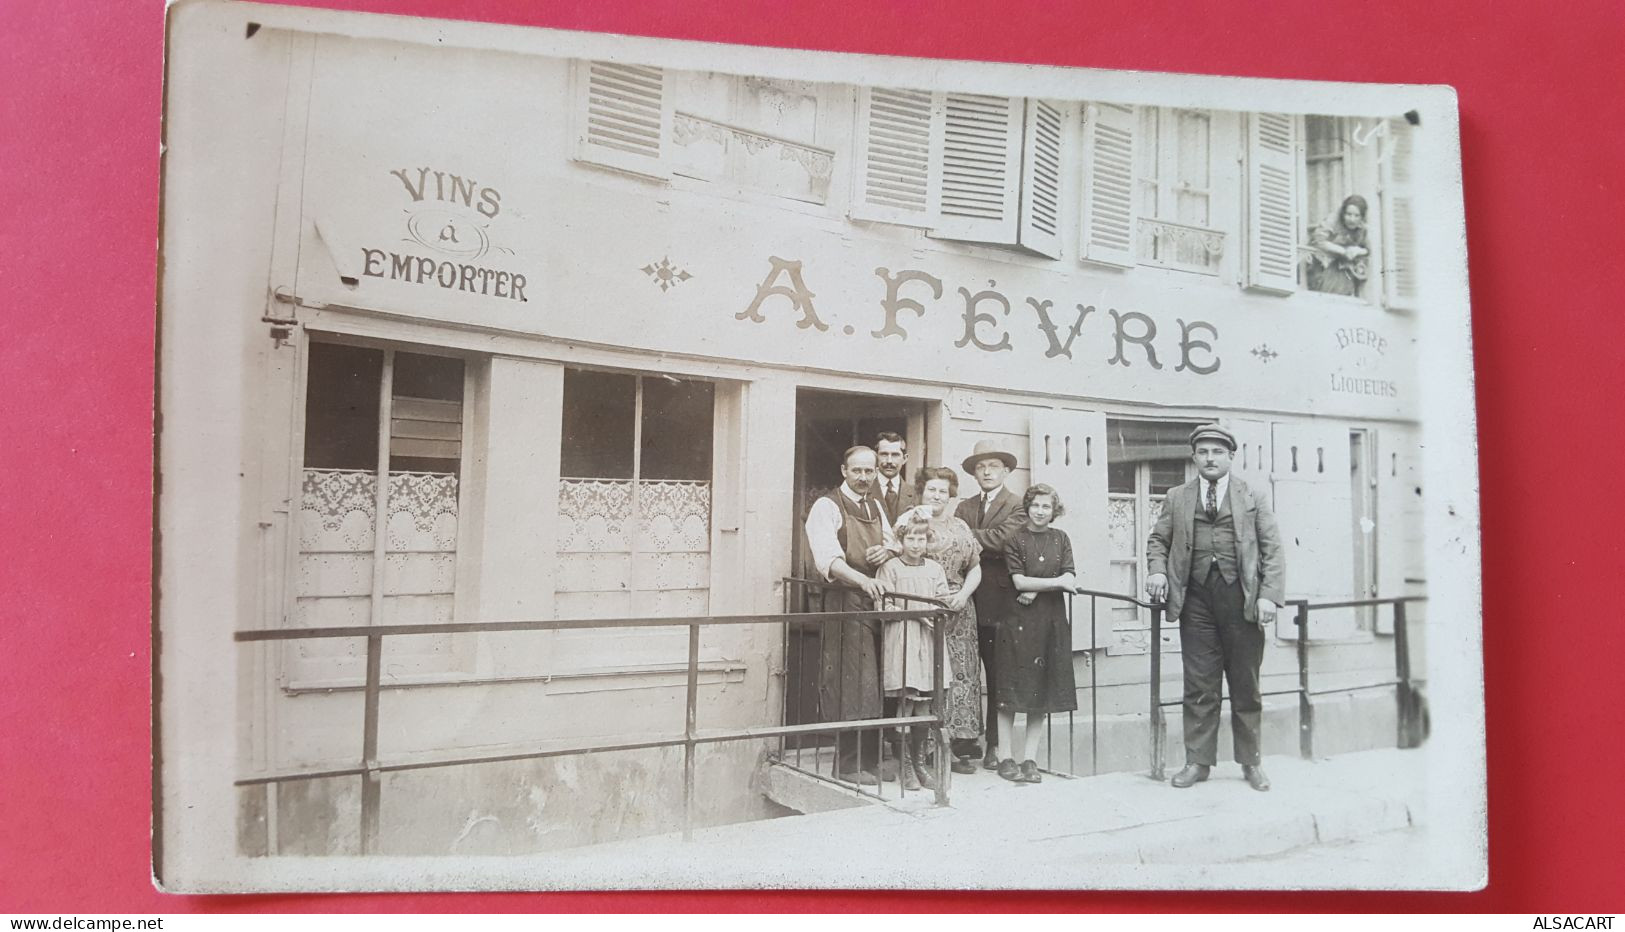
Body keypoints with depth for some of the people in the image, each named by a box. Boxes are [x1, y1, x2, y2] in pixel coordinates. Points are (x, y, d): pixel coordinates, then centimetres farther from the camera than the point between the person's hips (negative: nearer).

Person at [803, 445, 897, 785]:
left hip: (877, 600, 7)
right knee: (851, 684, -8)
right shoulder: (827, 506, -5)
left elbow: (892, 543, 27)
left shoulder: (875, 508, 19)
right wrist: (862, 579, -34)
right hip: (845, 601, -7)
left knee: (876, 683, 7)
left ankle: (871, 759, 15)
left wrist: (888, 551, 1)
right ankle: (849, 764, -1)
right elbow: (828, 558, -18)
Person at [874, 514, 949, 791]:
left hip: (927, 640, 4)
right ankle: (905, 766, 7)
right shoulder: (890, 567, -1)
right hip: (900, 640, -4)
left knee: (924, 705, 6)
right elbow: (882, 607, -7)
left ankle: (919, 763, 18)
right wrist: (915, 612, -13)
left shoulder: (935, 568, 12)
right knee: (905, 703, -4)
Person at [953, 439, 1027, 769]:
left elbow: (1000, 540, -16)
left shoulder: (1017, 507, 0)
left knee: (998, 676, 1)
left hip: (999, 602, -4)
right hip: (969, 600, 4)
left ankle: (995, 746, 9)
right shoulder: (964, 507, 16)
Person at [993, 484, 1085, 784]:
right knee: (1011, 689, -4)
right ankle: (1006, 758, 3)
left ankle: (1030, 759, 11)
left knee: (1043, 691, 4)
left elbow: (1070, 577, 1)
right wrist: (1056, 582, -10)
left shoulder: (1060, 539, 11)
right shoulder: (1014, 540, -1)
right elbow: (1019, 581, -10)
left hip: (1051, 622, 4)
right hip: (1018, 622, -4)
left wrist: (1036, 589, -12)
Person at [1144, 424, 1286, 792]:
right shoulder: (1177, 498, 11)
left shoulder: (1252, 497, 7)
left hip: (1242, 599, -1)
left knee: (1246, 687, 8)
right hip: (1196, 600, 1)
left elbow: (1273, 549, 3)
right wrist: (1157, 570, -3)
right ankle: (1198, 761, 11)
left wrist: (1269, 595, -8)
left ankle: (1250, 762, 20)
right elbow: (1158, 540, 17)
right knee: (1198, 686, 3)